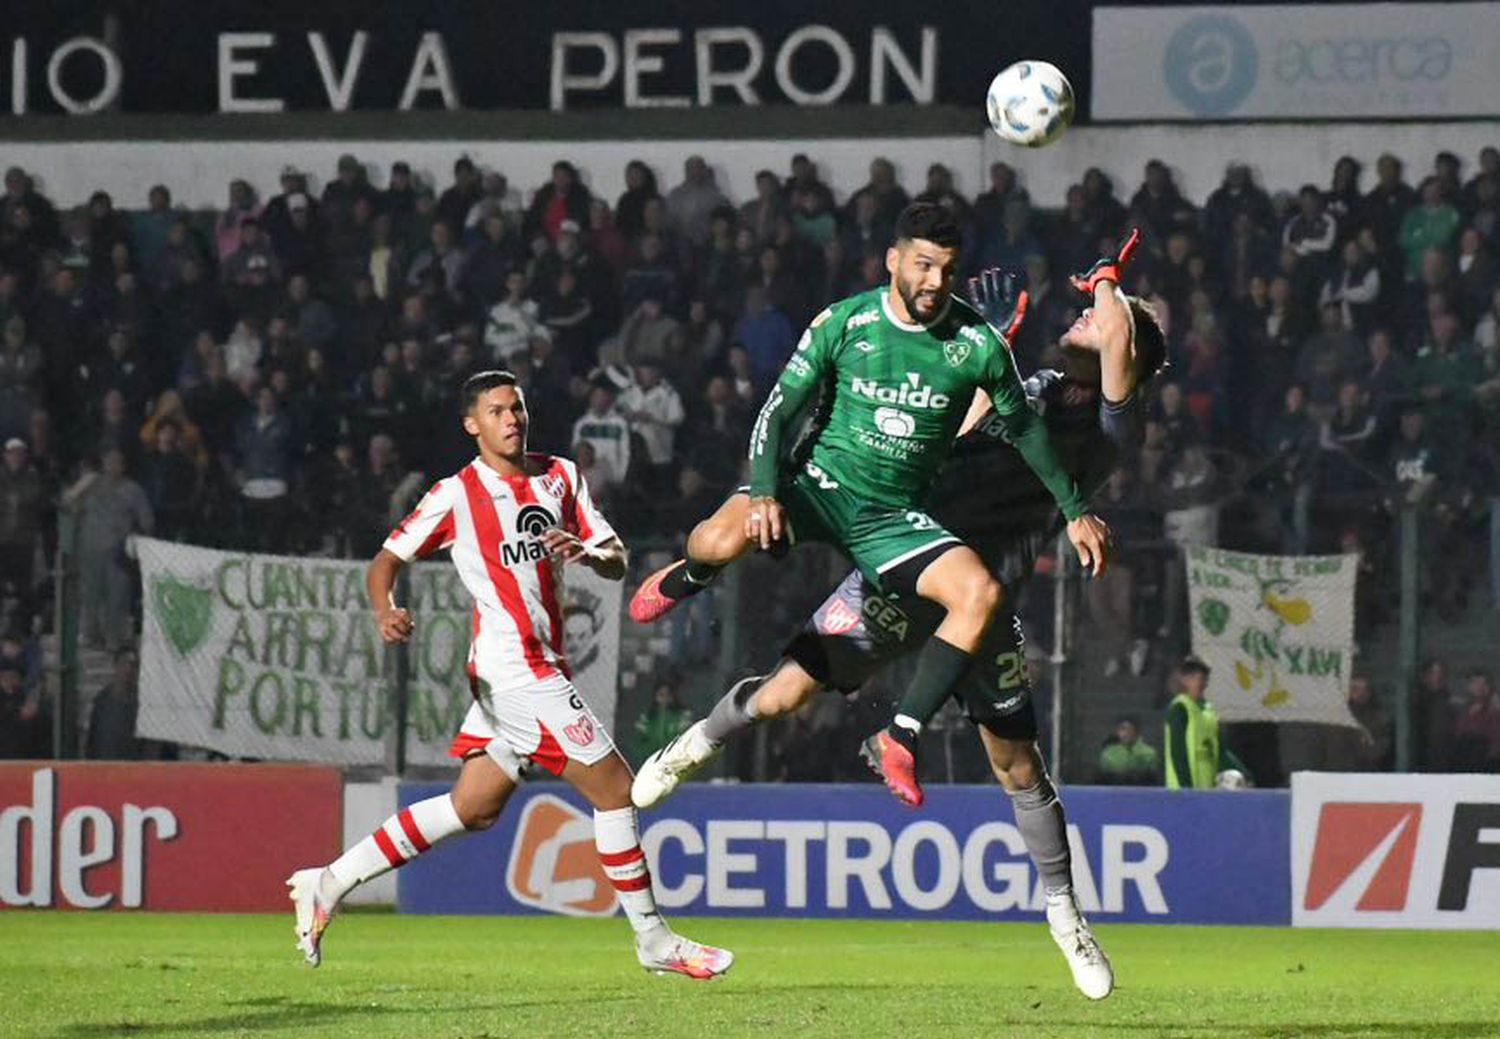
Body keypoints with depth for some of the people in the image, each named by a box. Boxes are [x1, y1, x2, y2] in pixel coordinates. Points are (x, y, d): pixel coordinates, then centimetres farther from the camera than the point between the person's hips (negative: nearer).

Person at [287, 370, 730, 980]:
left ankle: (329, 884, 15)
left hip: (539, 667, 7)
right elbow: (386, 562, -1)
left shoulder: (560, 477, 12)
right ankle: (653, 940, 3)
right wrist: (386, 611, -22)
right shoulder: (458, 495, -4)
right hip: (517, 670, -7)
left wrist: (586, 551, -13)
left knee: (474, 808, 10)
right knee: (613, 787, -6)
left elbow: (616, 563, 9)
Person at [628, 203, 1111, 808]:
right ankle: (689, 576, 11)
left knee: (981, 594, -26)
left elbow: (1023, 427, 11)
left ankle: (899, 739, -16)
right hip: (820, 483, -2)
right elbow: (779, 410, -4)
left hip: (895, 518, 2)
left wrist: (1075, 510, 14)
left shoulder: (978, 343, -5)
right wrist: (765, 493, -20)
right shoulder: (845, 323, -8)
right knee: (724, 539, -32)